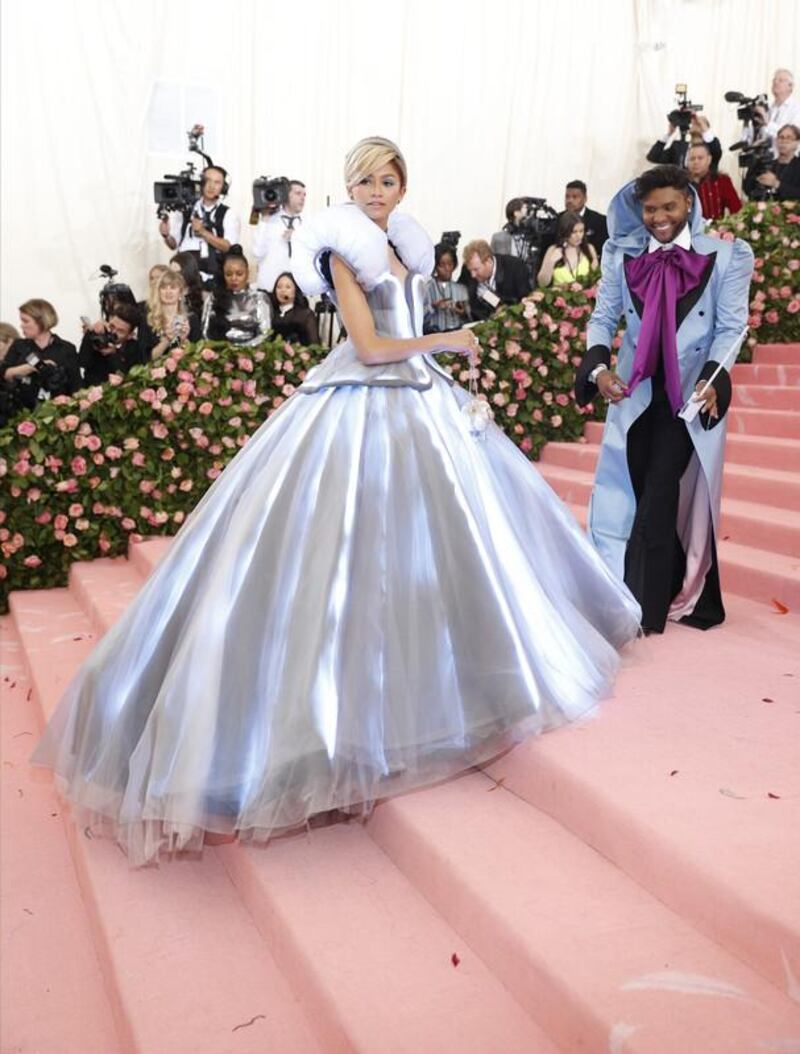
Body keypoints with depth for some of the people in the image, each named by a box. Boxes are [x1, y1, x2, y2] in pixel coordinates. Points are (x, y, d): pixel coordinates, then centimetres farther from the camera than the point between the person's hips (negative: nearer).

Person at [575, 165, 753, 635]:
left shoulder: (727, 255, -3)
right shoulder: (622, 255, 3)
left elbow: (731, 328, -4)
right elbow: (604, 317, 6)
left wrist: (712, 378, -20)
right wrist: (599, 366, -12)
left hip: (691, 392, -3)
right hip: (635, 390, 3)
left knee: (660, 494, -8)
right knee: (630, 494, 8)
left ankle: (647, 607, 2)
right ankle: (632, 596, 24)